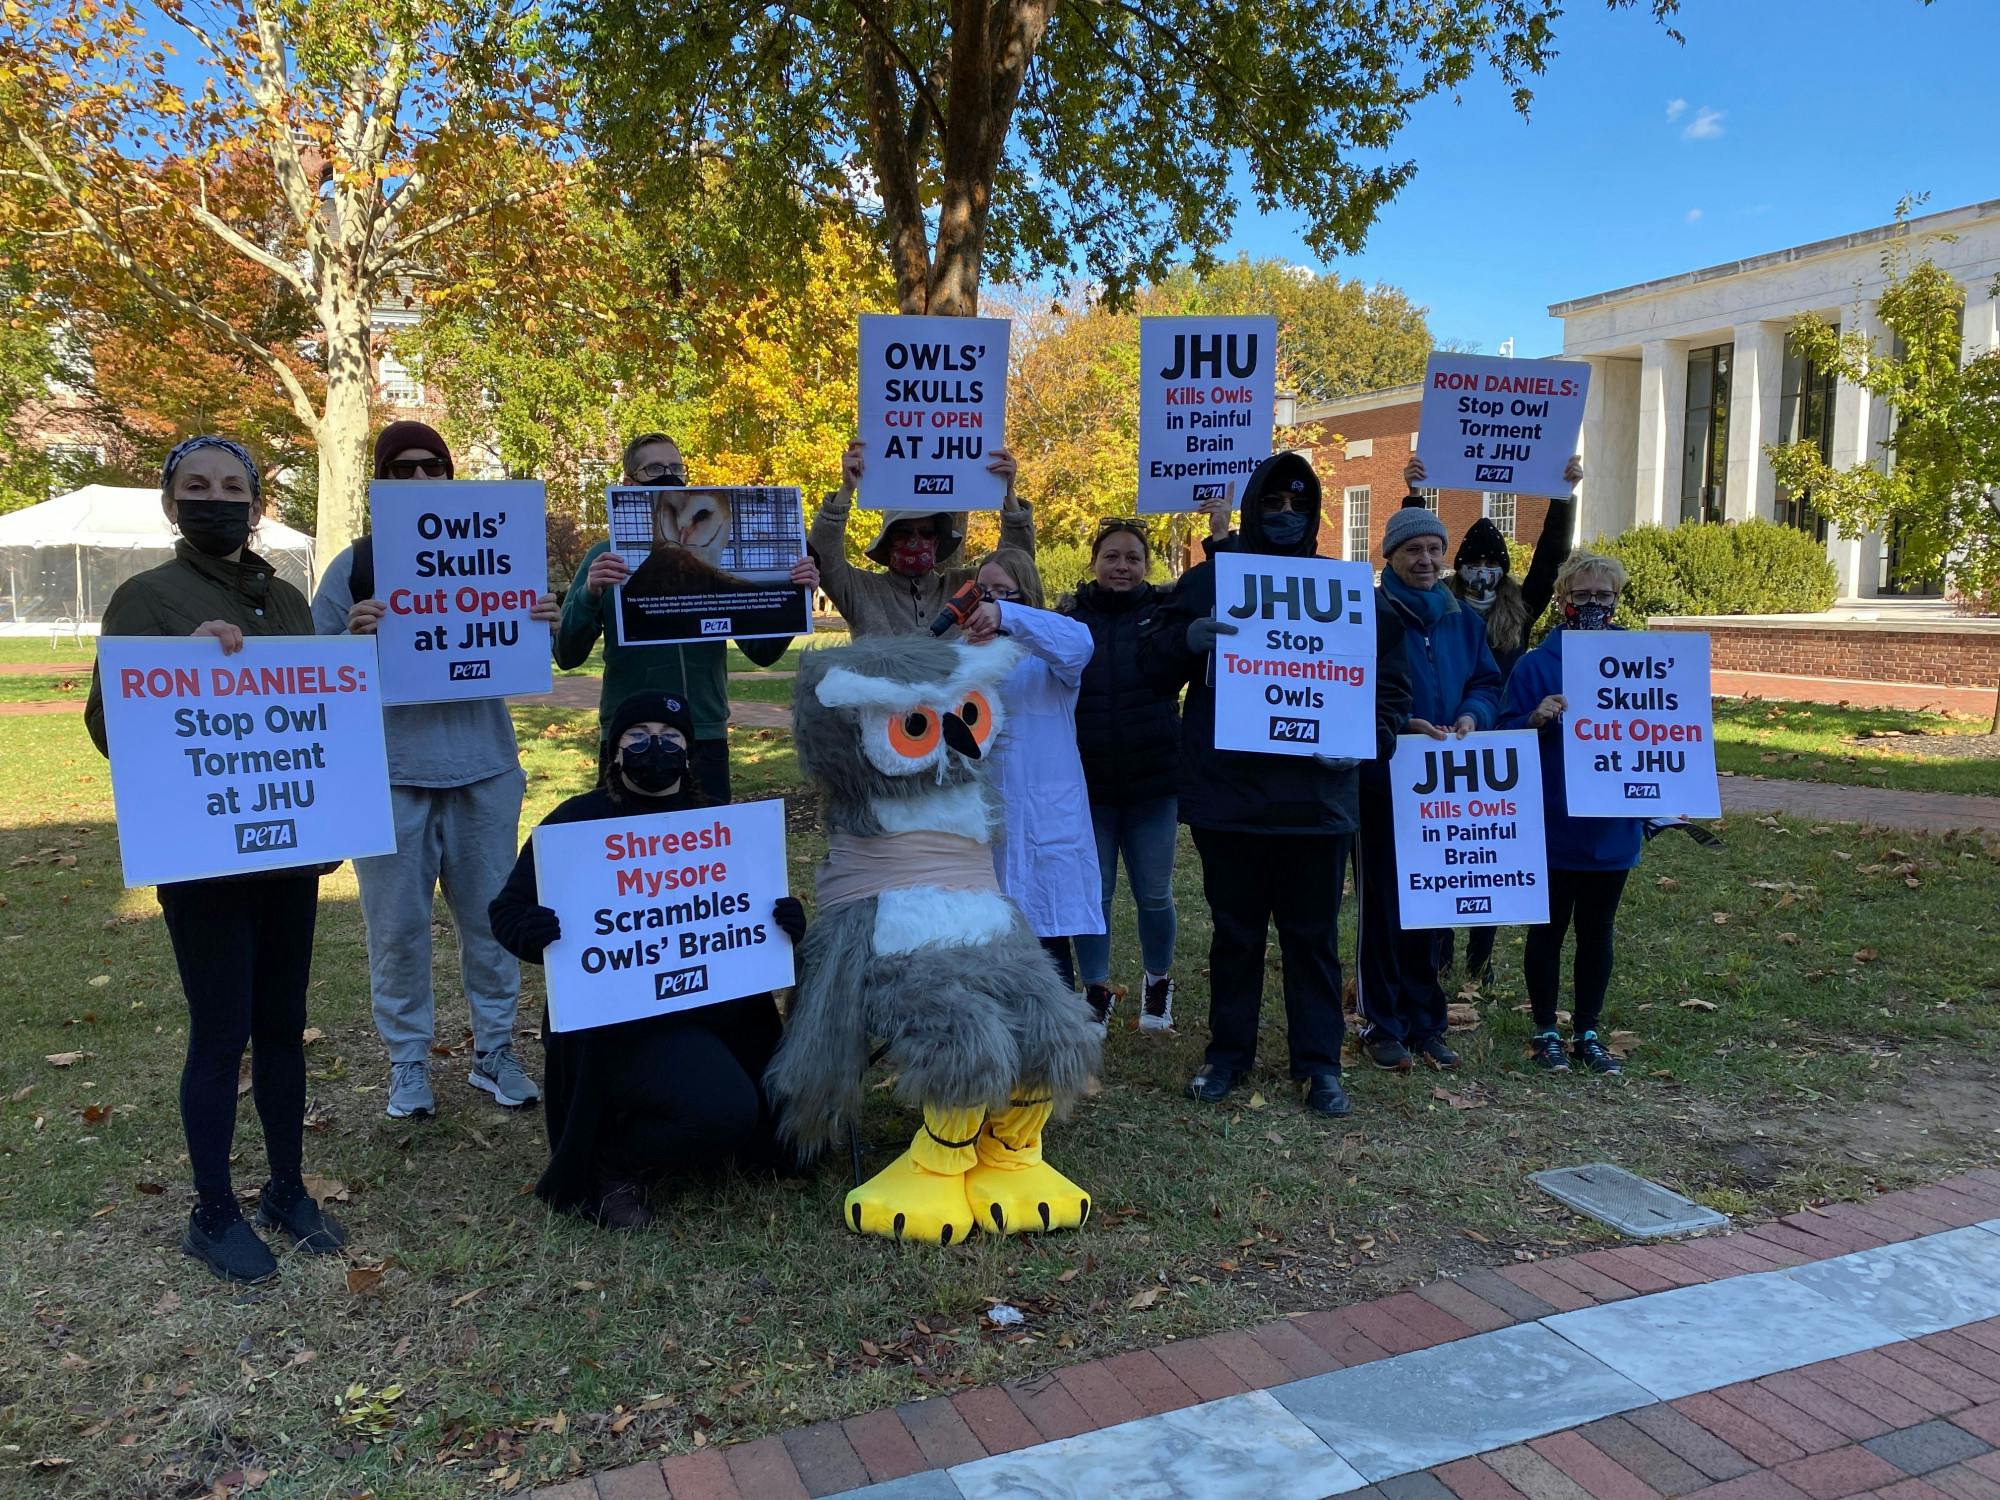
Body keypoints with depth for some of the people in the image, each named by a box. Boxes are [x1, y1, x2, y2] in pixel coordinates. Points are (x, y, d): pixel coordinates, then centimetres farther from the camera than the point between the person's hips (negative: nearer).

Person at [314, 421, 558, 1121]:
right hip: (390, 772, -1)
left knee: (490, 914, 9)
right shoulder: (354, 565, 3)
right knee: (397, 923, 5)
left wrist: (544, 622, -10)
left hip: (484, 766, 2)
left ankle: (494, 1050, 22)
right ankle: (407, 1058, 20)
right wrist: (354, 633, -19)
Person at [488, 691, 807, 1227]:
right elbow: (507, 909, -6)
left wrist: (786, 921, -14)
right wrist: (530, 930, -30)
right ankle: (602, 1167, 1)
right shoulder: (578, 821, -3)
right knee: (721, 1111, -28)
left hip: (717, 1011, 6)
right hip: (616, 1021, -6)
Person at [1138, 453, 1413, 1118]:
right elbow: (1152, 663, 1)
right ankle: (1228, 1052, 25)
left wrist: (1370, 736, -8)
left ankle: (1319, 1063, 20)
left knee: (1313, 936, 9)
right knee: (1235, 932, 12)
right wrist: (1190, 637, -21)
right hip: (1227, 793, 0)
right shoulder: (1208, 580, 5)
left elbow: (1391, 677, 10)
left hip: (1316, 797, 0)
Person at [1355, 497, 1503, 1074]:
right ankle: (1382, 1023, 10)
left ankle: (1424, 1021, 22)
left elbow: (1487, 682, 13)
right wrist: (1402, 725, -23)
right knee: (1384, 903, 0)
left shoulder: (1463, 620, 12)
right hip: (1383, 782, -5)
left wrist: (1472, 715, -9)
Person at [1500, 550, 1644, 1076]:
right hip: (1553, 828, -3)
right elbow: (1506, 737, -8)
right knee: (1549, 928, 8)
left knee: (1597, 930, 13)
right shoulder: (1537, 664, -6)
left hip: (1613, 828, 3)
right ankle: (1545, 1029, 22)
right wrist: (1536, 720, -27)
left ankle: (1588, 1031, 26)